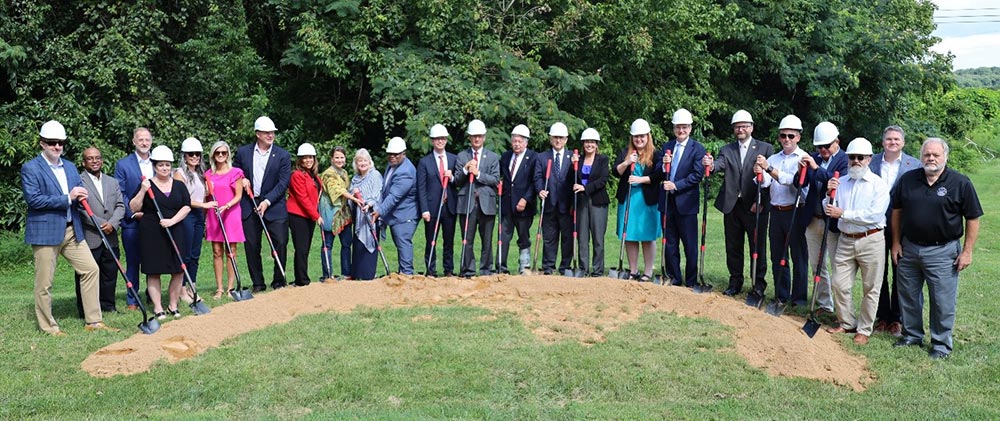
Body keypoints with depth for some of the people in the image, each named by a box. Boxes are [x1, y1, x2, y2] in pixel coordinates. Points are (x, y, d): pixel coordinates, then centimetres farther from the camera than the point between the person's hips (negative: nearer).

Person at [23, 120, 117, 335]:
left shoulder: (70, 167, 14)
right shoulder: (30, 168, -6)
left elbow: (78, 194, 19)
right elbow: (33, 199, -17)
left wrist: (81, 197, -6)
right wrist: (67, 198, -20)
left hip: (72, 230, 7)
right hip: (45, 231, -6)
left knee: (91, 269, 3)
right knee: (44, 281, 2)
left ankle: (94, 321, 10)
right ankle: (48, 325, 16)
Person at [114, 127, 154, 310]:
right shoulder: (123, 164, 1)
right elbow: (119, 195, -2)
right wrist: (133, 213, -12)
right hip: (132, 222, -2)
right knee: (133, 262, 4)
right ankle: (132, 300, 13)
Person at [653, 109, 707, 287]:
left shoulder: (697, 149, -4)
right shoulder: (667, 147, 12)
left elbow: (697, 175, -12)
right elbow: (657, 175, 9)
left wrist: (676, 185, -18)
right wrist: (663, 165, -12)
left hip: (686, 203, -5)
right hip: (667, 202, 5)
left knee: (690, 245, 2)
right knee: (670, 244, 12)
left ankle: (691, 282, 12)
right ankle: (674, 278, 22)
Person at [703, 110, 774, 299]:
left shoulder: (765, 148, 1)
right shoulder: (727, 150, 11)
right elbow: (720, 164, -10)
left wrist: (761, 202, -14)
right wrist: (711, 164, -34)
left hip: (755, 207, -3)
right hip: (731, 205, 3)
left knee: (757, 247, 3)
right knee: (733, 247, 11)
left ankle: (758, 284, 14)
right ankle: (735, 282, 22)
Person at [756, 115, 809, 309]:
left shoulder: (803, 158, -4)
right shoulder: (773, 159, 13)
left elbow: (793, 181, -19)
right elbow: (765, 183, 1)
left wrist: (769, 168, -25)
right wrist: (761, 173, -21)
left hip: (795, 212, -5)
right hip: (776, 211, 6)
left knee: (798, 256, 1)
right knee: (778, 256, 11)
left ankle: (799, 299, 10)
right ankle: (781, 296, 22)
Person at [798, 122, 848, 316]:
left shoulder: (845, 160, -8)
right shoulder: (814, 158, 6)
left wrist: (816, 168, -26)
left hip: (833, 221, -6)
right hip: (813, 220, 6)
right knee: (817, 266, 14)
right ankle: (824, 305, 27)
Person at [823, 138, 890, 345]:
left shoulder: (878, 184, -7)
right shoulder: (841, 182, 9)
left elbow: (873, 215, -19)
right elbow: (830, 210, 8)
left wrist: (843, 214, -18)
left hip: (871, 241, -4)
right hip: (846, 240, 5)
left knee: (870, 289, 5)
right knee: (839, 285, 7)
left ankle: (864, 330, 16)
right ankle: (846, 323, 24)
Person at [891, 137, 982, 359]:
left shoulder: (960, 183, -7)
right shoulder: (907, 180, 3)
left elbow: (973, 219, -4)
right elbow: (897, 211, 11)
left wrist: (967, 251, -7)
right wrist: (896, 243, 8)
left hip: (942, 252, -4)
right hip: (909, 248, 4)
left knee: (943, 301, 2)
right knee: (908, 297, 14)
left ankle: (941, 344, 17)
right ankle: (912, 335, 31)